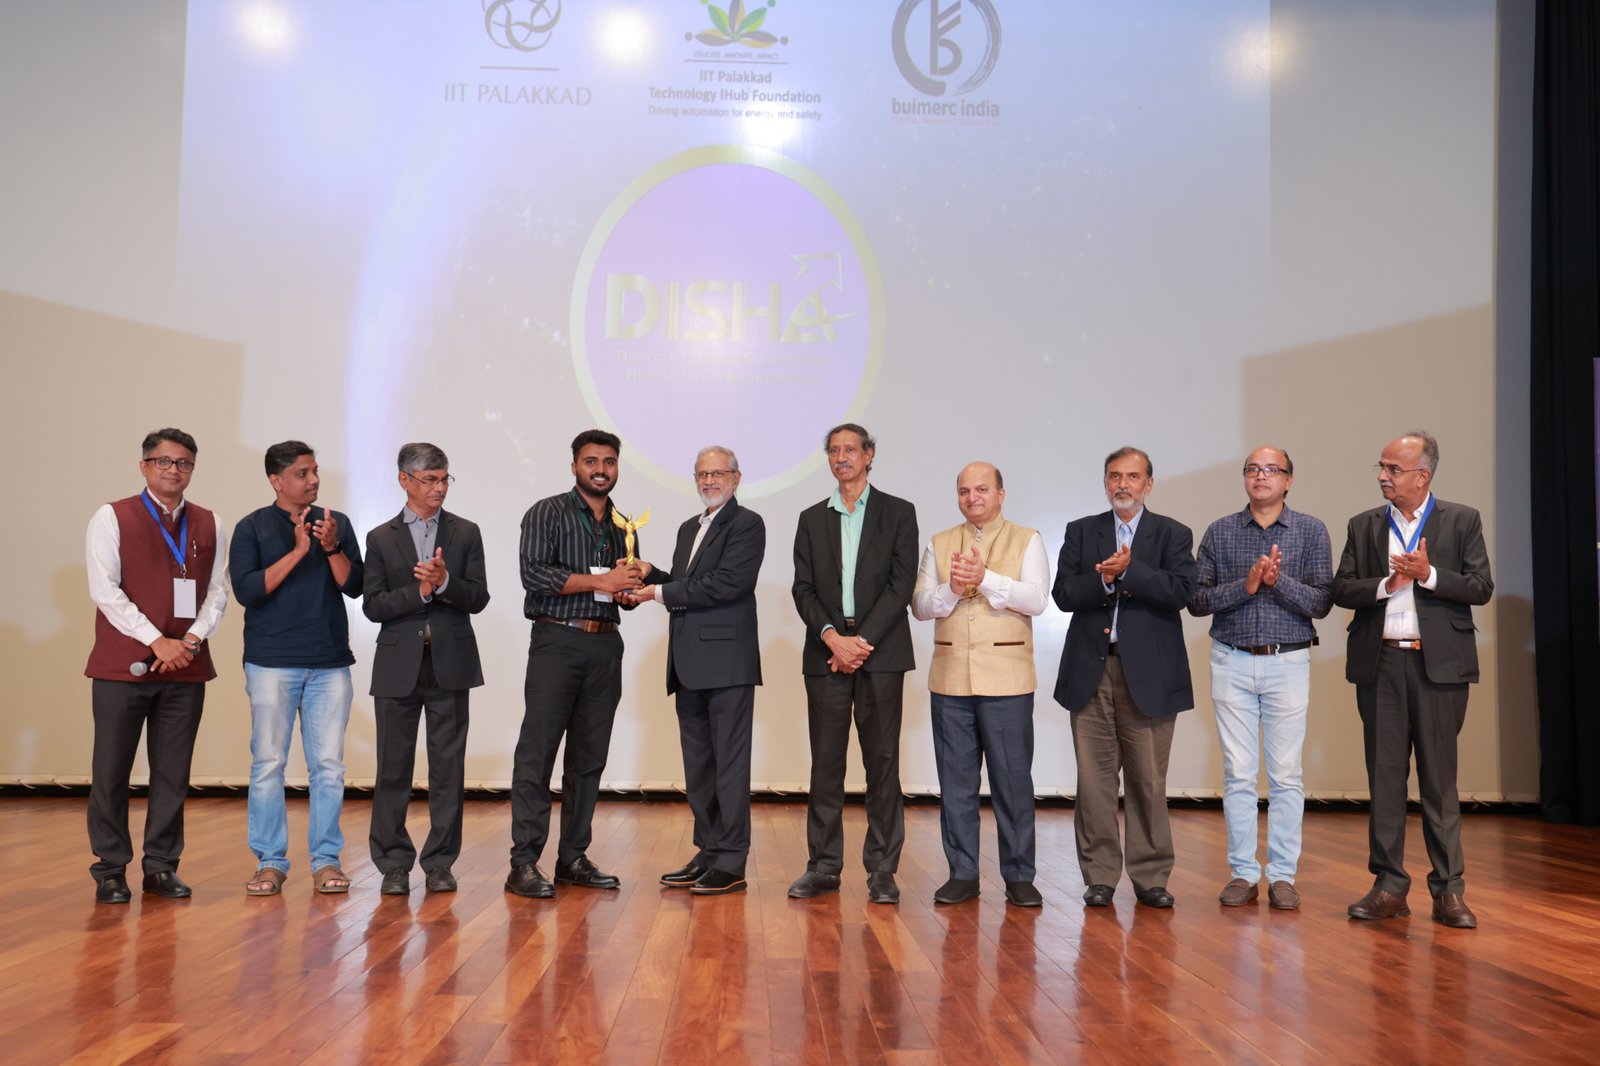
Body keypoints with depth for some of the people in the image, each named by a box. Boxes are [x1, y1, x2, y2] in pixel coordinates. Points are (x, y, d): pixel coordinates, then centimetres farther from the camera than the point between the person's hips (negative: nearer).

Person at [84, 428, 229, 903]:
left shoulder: (210, 525, 10)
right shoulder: (112, 518, 0)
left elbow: (218, 590, 8)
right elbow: (105, 590, -8)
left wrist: (193, 639, -9)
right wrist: (157, 641, -14)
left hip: (186, 667, 3)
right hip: (123, 664, -3)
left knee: (173, 772, 6)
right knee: (111, 770, 2)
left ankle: (161, 866, 16)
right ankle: (110, 869, 14)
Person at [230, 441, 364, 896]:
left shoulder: (337, 523, 9)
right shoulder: (252, 527, 2)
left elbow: (354, 586, 2)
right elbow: (247, 590, -10)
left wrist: (332, 548, -14)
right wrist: (297, 551, -15)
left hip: (330, 662, 2)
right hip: (272, 663, -2)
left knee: (328, 764, 3)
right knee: (268, 762, 0)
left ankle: (326, 859, 11)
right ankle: (270, 862, 10)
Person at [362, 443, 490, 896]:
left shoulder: (466, 533, 9)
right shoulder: (381, 538, 8)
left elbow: (478, 598, 1)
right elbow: (372, 605, -1)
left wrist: (445, 581, -16)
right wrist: (419, 591, -13)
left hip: (449, 664, 0)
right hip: (398, 666, 0)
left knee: (448, 767, 2)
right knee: (393, 768, 3)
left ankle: (440, 863, 11)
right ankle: (393, 864, 13)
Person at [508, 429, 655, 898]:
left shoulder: (622, 525, 18)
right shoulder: (547, 513, 1)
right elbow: (534, 574, -12)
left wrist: (636, 581, 1)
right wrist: (598, 581, -14)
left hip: (605, 646, 6)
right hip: (557, 641, -6)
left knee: (589, 758, 7)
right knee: (536, 753, -8)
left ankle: (573, 858, 14)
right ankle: (524, 863, -6)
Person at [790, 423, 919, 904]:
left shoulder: (898, 513, 6)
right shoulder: (812, 519, 14)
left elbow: (901, 584, -3)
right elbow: (803, 589, 6)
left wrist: (863, 641, -11)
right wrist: (832, 637, -10)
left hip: (880, 652, -2)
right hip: (826, 652, 2)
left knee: (882, 761, 0)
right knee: (825, 761, 4)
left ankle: (882, 869, 6)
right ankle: (823, 865, 11)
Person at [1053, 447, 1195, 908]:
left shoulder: (1173, 535, 7)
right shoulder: (1081, 532, 12)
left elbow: (1180, 592, -9)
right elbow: (1064, 594, 1)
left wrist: (1128, 571, -16)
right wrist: (1104, 579, -14)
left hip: (1149, 673, -1)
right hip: (1091, 670, 2)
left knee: (1148, 781, 1)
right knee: (1094, 779, 3)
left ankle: (1150, 877, 12)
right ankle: (1099, 876, 11)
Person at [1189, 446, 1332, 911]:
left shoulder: (1311, 531, 4)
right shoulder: (1220, 532, 6)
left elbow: (1322, 603, -3)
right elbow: (1196, 600, 0)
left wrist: (1279, 580, -18)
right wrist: (1245, 585, -14)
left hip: (1288, 663, -1)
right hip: (1232, 663, 1)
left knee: (1286, 775, 1)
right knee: (1238, 773, 3)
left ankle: (1282, 875, 11)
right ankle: (1243, 873, 11)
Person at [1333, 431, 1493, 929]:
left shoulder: (1462, 521, 4)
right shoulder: (1364, 526, 10)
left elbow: (1481, 588, -2)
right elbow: (1342, 590, 5)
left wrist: (1428, 575, -15)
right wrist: (1387, 584, -12)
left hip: (1438, 663, -2)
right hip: (1379, 664, 2)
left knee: (1439, 777, 1)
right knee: (1384, 776, 5)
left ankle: (1448, 889, 9)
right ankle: (1388, 886, 12)